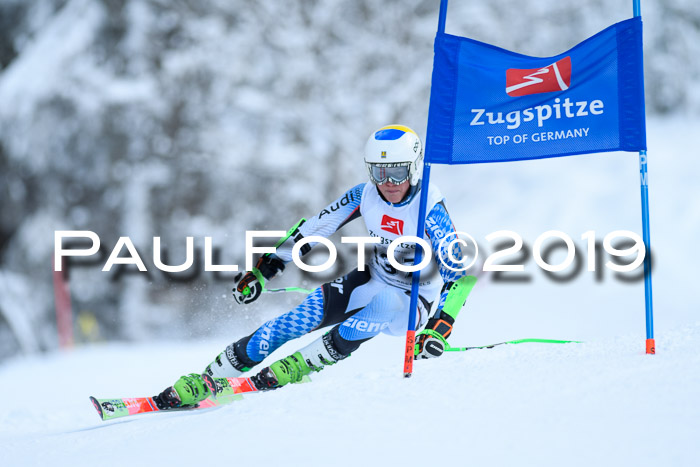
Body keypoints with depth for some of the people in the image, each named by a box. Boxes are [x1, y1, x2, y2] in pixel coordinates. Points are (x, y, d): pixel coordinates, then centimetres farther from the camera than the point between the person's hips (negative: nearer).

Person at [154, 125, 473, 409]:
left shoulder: (430, 208, -23)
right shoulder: (365, 195, -9)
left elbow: (457, 272, -29)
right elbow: (315, 227, 0)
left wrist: (440, 326, -42)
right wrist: (264, 268, -1)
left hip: (412, 304, -4)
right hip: (371, 282, 4)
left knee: (385, 302, -40)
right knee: (294, 322, -15)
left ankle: (297, 367, -31)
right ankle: (204, 382, -6)